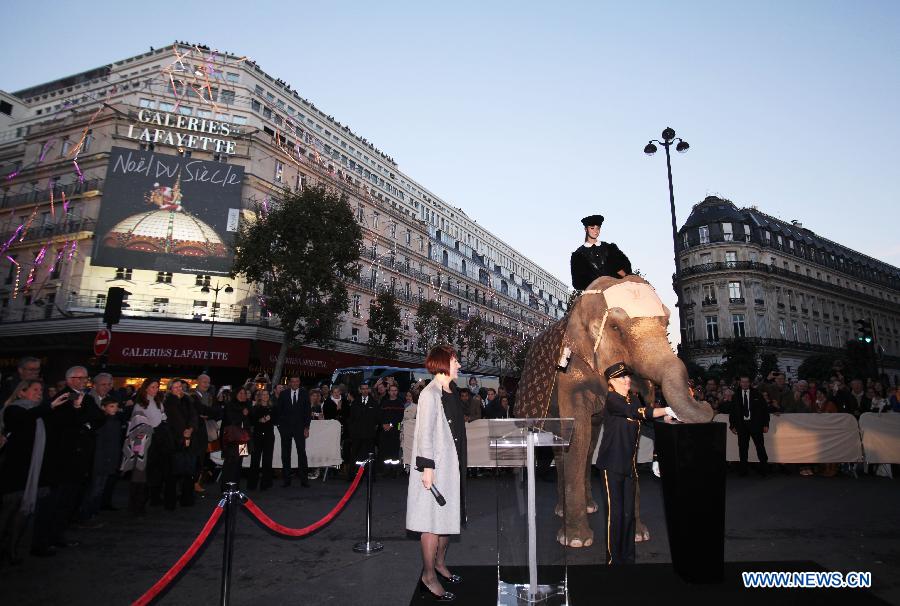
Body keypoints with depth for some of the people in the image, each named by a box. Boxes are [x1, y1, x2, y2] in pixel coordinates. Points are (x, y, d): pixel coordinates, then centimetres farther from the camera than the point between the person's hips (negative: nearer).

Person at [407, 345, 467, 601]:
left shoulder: (451, 393, 11)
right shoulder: (430, 394, -16)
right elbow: (424, 434, -18)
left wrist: (460, 464, 18)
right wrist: (427, 467, -20)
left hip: (452, 465, 9)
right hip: (436, 467, -9)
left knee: (450, 517, 18)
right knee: (434, 521, 0)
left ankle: (440, 563, 36)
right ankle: (428, 577, 13)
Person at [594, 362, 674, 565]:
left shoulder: (633, 401, 13)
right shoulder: (612, 399, -11)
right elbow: (637, 412, -23)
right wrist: (667, 410, -23)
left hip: (630, 464, 6)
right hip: (613, 464, -6)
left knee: (629, 512, 10)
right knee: (615, 512, -3)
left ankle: (628, 557, 21)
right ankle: (613, 558, 9)